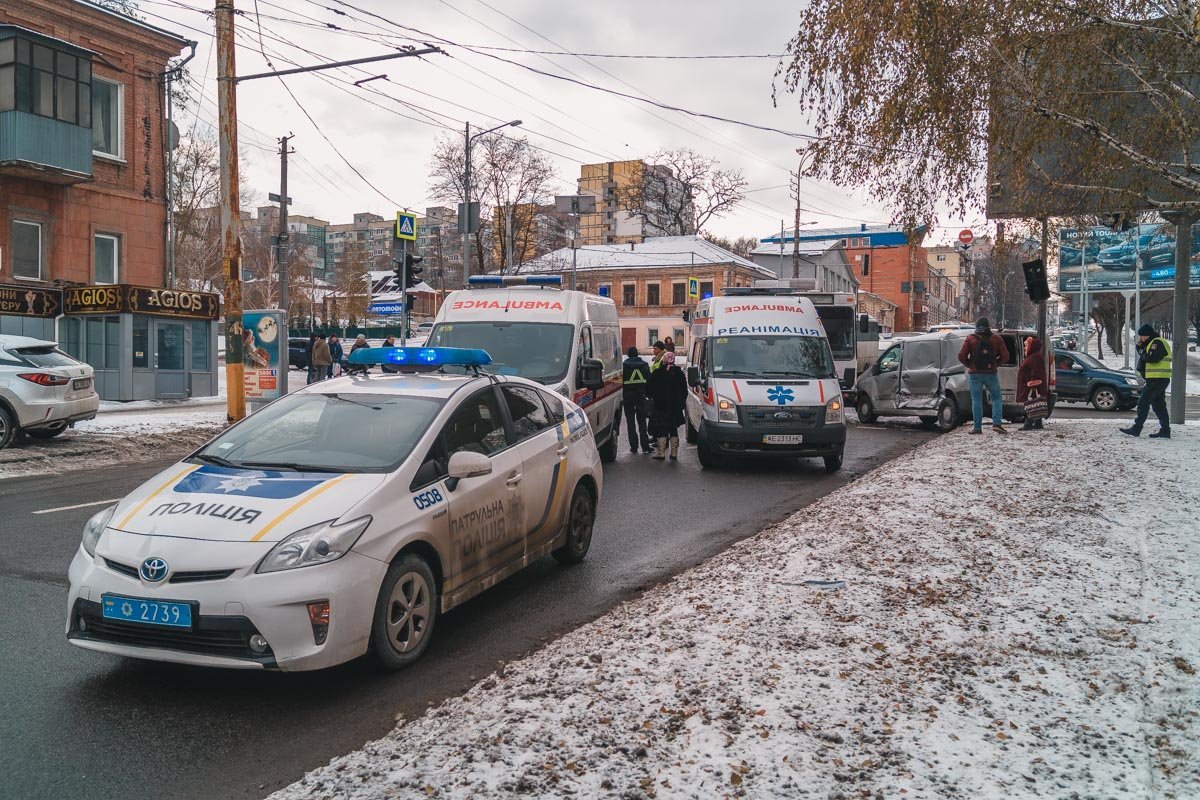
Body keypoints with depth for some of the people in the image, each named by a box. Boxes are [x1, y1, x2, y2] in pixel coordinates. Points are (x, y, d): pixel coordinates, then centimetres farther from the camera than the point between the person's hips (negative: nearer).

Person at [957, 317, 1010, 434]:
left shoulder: (970, 339, -1)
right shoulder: (996, 339, 2)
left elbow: (961, 356, -9)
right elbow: (1005, 357, -2)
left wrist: (969, 365, 7)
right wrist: (995, 364, 12)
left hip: (974, 374, 0)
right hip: (991, 373, 0)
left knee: (976, 400, 4)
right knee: (997, 398, 12)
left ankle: (977, 427, 2)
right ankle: (997, 423, -3)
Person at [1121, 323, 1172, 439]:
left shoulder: (1157, 342, -13)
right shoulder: (1152, 343, 19)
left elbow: (1152, 358, -24)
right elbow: (1143, 355, 22)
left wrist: (1143, 356, -7)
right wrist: (1140, 346, 7)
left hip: (1157, 380, -10)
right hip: (1159, 380, 10)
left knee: (1143, 403, -8)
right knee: (1159, 405, 11)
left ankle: (1136, 428, -8)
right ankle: (1165, 430, 13)